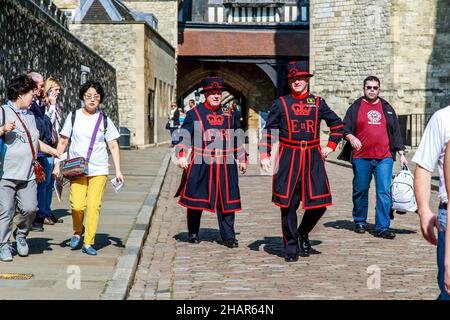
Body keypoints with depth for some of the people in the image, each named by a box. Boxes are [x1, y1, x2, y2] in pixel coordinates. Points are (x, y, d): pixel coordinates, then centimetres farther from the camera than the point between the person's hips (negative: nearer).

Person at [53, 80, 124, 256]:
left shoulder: (104, 120, 4)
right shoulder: (73, 116, 4)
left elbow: (114, 147, 5)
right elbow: (63, 141, 9)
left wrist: (118, 170, -2)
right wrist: (57, 165, 3)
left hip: (99, 170, 0)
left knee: (94, 205, -7)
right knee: (77, 205, -11)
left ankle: (88, 242, 5)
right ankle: (77, 232, 18)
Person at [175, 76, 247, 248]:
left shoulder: (229, 114, 13)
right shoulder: (194, 113, 2)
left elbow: (237, 138, 19)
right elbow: (184, 135, -3)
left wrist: (242, 159, 18)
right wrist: (181, 155, -16)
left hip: (225, 166, 2)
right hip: (200, 166, -2)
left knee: (226, 200, 1)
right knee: (196, 200, 6)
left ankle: (228, 236, 8)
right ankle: (193, 233, 22)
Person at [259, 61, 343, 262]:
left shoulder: (317, 103, 10)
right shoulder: (281, 103, 5)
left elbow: (337, 124, 20)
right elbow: (268, 130, 5)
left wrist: (331, 146, 10)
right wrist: (264, 154, -5)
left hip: (313, 158, 2)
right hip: (288, 159, -2)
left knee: (319, 202, -3)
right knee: (288, 204, 0)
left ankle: (303, 234, 23)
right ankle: (291, 247, 11)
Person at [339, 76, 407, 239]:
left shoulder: (387, 108, 15)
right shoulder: (355, 107, 8)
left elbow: (395, 132, 16)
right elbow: (344, 128, 5)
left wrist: (401, 154, 12)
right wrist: (350, 137, -17)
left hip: (384, 158, 1)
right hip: (361, 157, -1)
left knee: (384, 192, -7)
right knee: (360, 191, 8)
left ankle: (383, 227, -5)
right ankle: (360, 222, 24)